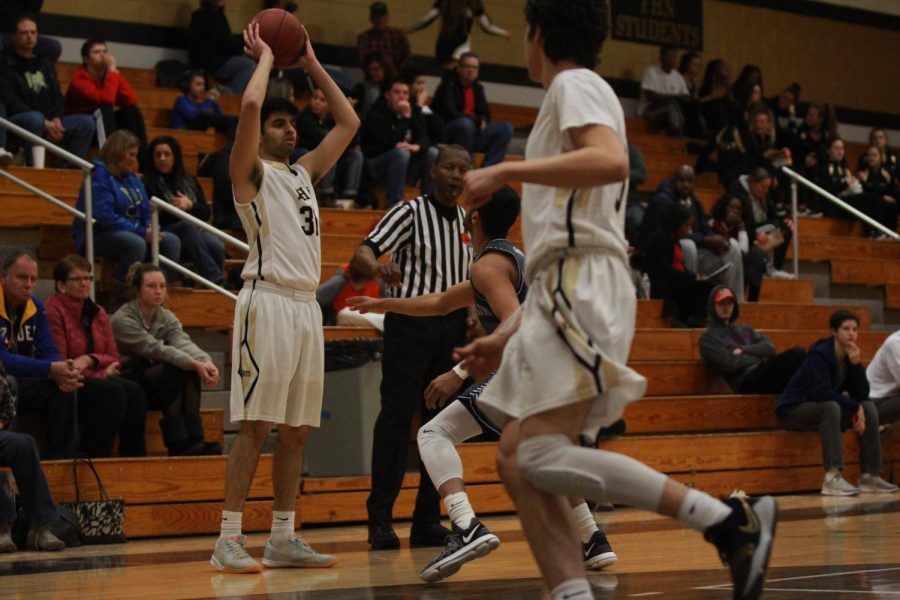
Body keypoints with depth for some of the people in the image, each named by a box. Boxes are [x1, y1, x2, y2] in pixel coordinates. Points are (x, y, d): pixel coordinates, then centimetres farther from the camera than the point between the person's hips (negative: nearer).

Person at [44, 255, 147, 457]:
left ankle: (134, 457, -20)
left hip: (96, 378, 7)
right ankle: (94, 457, -28)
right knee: (112, 392, -31)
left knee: (133, 391, -22)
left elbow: (113, 357, 13)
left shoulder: (97, 313, 16)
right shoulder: (53, 311, -8)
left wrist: (90, 359, -10)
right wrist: (100, 372, -13)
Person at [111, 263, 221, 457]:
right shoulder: (122, 319, -14)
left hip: (155, 386, 6)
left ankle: (194, 439, -32)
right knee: (175, 369, -30)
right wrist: (195, 364, -35)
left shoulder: (167, 317, 6)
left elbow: (183, 343, -14)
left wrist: (205, 361, -36)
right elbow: (156, 349, -25)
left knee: (190, 371, -23)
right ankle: (178, 444, -33)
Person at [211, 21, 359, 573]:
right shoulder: (251, 172, 1)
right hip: (268, 301, -7)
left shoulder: (305, 172, 21)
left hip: (307, 305, 7)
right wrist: (266, 58, 1)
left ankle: (284, 538, 11)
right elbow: (250, 104, -15)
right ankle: (229, 539, -8)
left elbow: (349, 123, 26)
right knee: (257, 425, -10)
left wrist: (313, 66, 23)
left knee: (297, 430, 6)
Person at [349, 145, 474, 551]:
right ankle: (380, 518, -8)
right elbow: (363, 253, -16)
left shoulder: (469, 222, 14)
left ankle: (427, 521, 10)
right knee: (397, 415, -10)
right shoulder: (410, 212, -4)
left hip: (451, 325, 6)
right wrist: (378, 268, -38)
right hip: (410, 322, -6)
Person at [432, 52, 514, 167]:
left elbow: (485, 113, 13)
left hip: (472, 134, 7)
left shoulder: (477, 88, 13)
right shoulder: (448, 85, -7)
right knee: (465, 123, -38)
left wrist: (483, 121, -11)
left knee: (506, 127, -9)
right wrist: (477, 121, -19)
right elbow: (450, 113, -19)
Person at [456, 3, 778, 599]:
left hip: (582, 290, -10)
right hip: (566, 294, 10)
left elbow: (611, 162, -22)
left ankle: (730, 521, -23)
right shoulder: (569, 96, 29)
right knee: (517, 459, 2)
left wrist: (504, 171, -18)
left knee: (541, 455, -21)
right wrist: (508, 335, 27)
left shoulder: (575, 83, 1)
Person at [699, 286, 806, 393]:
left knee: (798, 353, -24)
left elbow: (769, 348, 11)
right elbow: (730, 364, -7)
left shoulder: (745, 330, 30)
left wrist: (744, 350, -2)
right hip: (747, 381, -7)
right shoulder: (708, 338, 10)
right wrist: (759, 357, 4)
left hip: (764, 374, 7)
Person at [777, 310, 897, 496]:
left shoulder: (851, 355, 3)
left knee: (869, 407, -8)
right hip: (794, 411, -8)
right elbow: (822, 392, -30)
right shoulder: (819, 354, -20)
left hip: (823, 408, 8)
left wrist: (856, 364, -18)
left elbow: (862, 395, -5)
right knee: (831, 407, -36)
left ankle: (870, 476, -11)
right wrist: (855, 407, -24)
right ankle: (832, 478, -44)